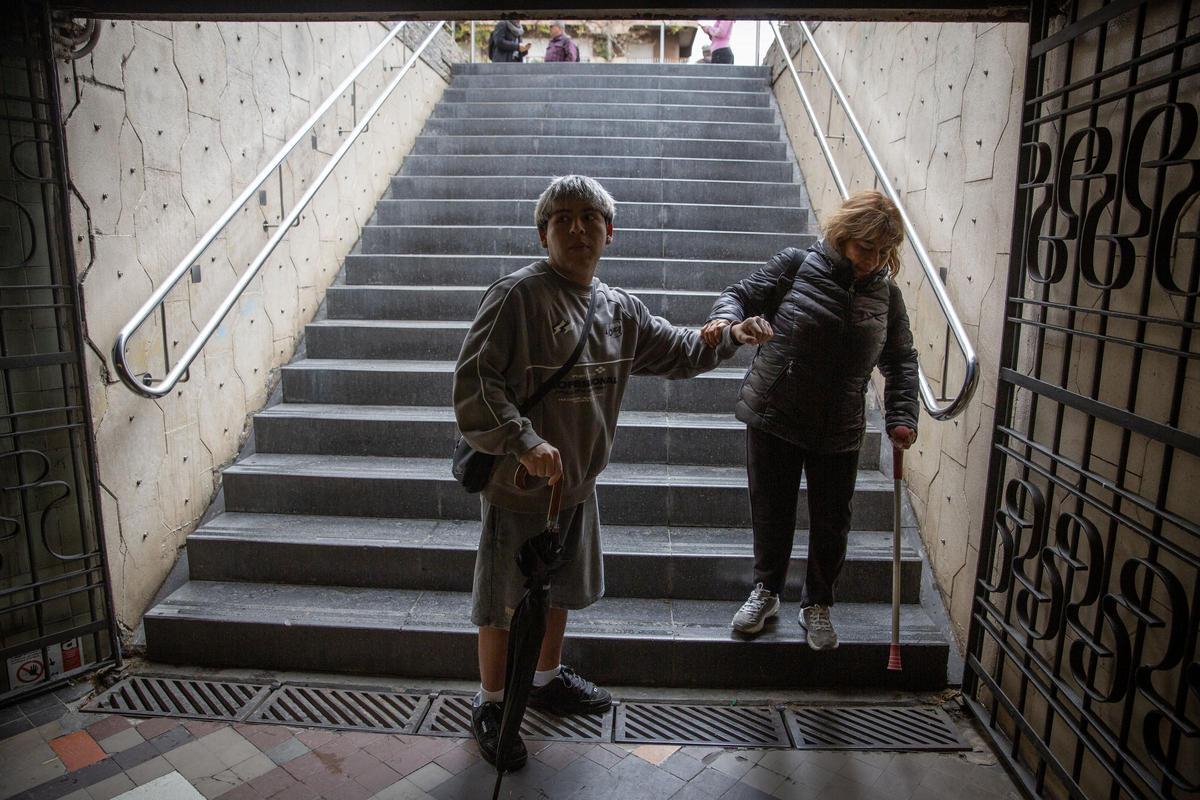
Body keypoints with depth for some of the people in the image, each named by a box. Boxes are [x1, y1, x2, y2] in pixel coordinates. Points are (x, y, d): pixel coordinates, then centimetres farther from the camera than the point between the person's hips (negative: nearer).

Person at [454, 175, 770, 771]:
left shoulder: (619, 308, 4)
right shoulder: (517, 295, -19)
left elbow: (674, 351, 18)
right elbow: (473, 382, -24)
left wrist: (727, 337, 4)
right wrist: (524, 443, -32)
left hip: (577, 482, 7)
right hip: (516, 484, -7)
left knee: (560, 591, 25)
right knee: (503, 602, 10)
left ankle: (548, 680, 49)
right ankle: (490, 704, 35)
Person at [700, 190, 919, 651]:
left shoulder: (886, 294, 2)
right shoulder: (798, 264, -6)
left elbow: (901, 361, 9)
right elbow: (742, 294, -3)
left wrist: (901, 416, -2)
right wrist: (725, 317, -26)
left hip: (839, 431, 2)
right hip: (773, 416, -2)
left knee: (831, 523, 11)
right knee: (771, 513, 11)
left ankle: (817, 605, 34)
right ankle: (766, 591, 35)